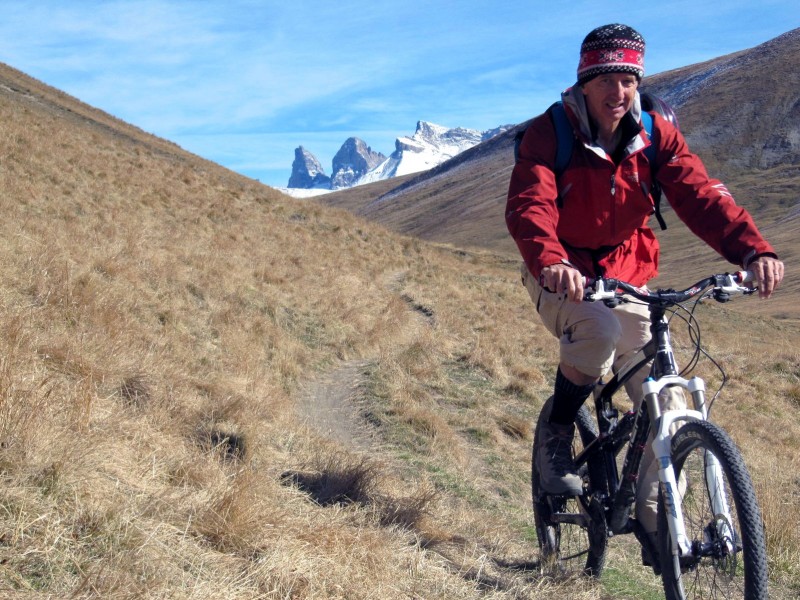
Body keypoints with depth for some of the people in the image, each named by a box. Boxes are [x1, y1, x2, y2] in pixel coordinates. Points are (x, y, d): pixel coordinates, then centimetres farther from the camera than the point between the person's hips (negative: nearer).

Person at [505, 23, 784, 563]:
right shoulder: (548, 134, -15)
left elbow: (700, 194, -20)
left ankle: (656, 521, 13)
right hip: (562, 279, -4)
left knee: (668, 401, -5)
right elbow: (529, 206, -31)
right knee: (599, 330, -37)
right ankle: (557, 433, -10)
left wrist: (753, 250, -38)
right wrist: (550, 262, -53)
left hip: (626, 281, 4)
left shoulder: (656, 134, -6)